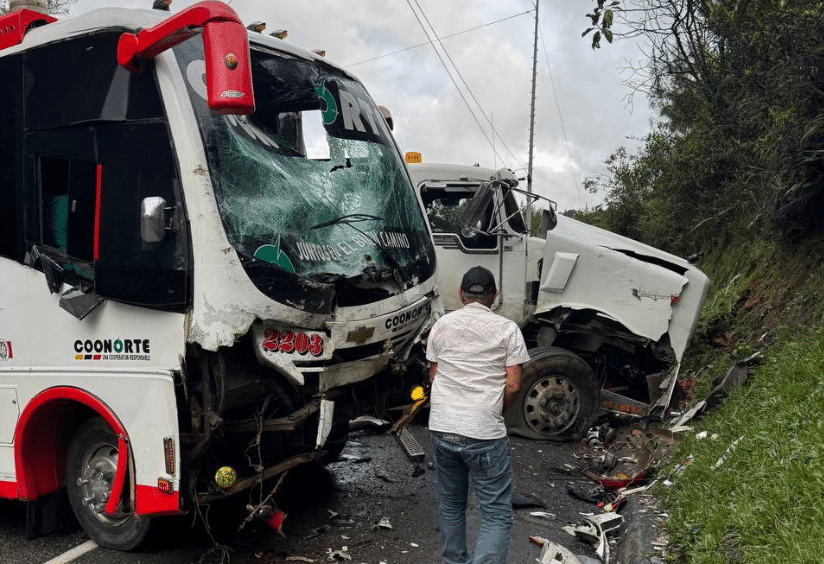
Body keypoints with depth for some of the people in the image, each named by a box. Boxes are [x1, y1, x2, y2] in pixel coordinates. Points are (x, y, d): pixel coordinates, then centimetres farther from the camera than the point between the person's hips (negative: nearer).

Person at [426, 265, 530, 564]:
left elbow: (434, 376, 12)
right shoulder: (507, 329, -2)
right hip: (484, 433, -4)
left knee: (450, 505, 21)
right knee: (497, 515, 4)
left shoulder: (441, 325, 7)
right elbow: (513, 385, -5)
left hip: (441, 427, 4)